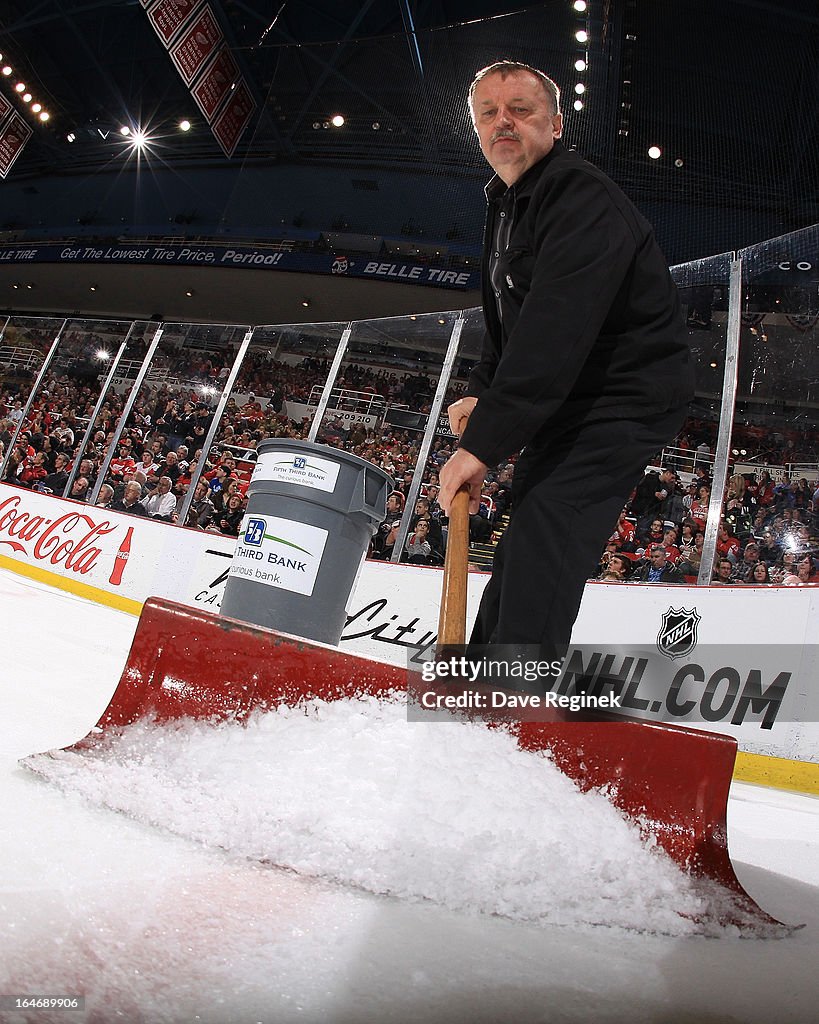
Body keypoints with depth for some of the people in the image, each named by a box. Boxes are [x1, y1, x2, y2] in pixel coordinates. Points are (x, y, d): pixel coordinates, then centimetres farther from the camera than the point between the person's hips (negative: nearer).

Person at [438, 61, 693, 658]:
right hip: (565, 404, 10)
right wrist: (481, 393, 5)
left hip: (623, 402, -10)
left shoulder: (583, 197, -20)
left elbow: (553, 333, -32)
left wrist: (484, 444, -33)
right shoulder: (506, 203, 13)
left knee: (541, 544, -24)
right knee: (520, 547, 14)